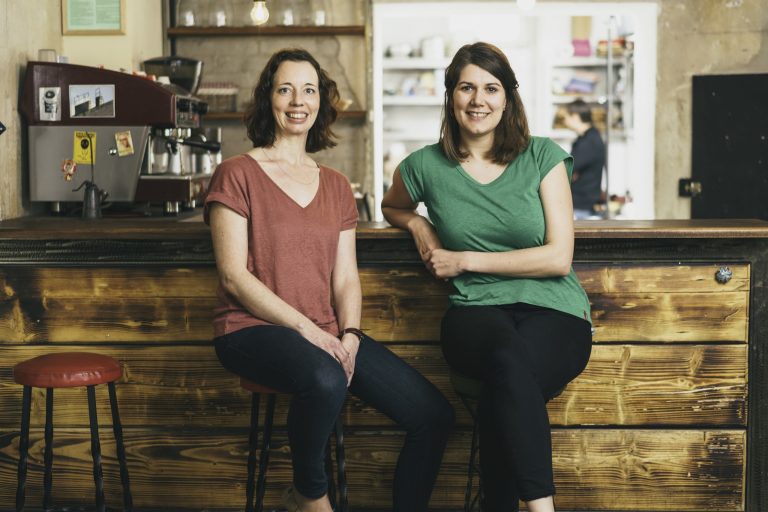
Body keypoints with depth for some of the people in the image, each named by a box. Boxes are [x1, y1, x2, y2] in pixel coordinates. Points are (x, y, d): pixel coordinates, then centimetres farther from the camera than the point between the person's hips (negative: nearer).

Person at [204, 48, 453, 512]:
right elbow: (234, 276, -8)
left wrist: (350, 335, -9)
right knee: (325, 381, -38)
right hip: (254, 330, -5)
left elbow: (346, 278, 11)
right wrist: (305, 327, -17)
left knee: (434, 414, -13)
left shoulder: (336, 186, 17)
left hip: (327, 334, 5)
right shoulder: (237, 174, 0)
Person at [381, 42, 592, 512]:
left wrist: (465, 260, -4)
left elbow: (559, 258, -3)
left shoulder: (542, 156, 3)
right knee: (508, 354, -38)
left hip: (554, 314, 0)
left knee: (501, 393, -36)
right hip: (476, 312, 1)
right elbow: (392, 207, 32)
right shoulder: (426, 167, 7)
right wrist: (418, 224, 8)